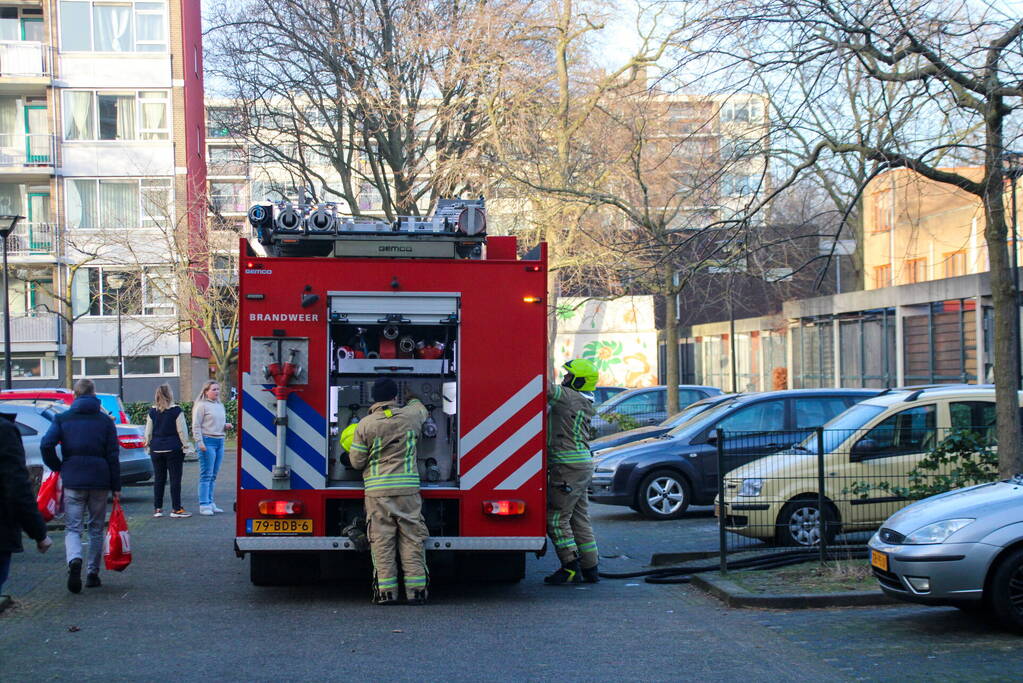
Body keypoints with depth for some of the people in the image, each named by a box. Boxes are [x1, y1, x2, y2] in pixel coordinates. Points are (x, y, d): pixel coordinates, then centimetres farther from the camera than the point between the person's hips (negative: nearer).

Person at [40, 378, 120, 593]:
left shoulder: (63, 418, 3)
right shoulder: (105, 421, 4)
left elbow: (46, 445, -10)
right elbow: (113, 456, 1)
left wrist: (58, 467, 5)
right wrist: (116, 487, 4)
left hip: (72, 481, -1)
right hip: (99, 481, 1)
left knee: (73, 528, 0)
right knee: (96, 529, 14)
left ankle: (74, 560, -29)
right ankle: (93, 574, 15)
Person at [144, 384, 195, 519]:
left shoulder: (152, 411, 3)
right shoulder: (176, 410, -9)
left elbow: (148, 431, 9)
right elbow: (182, 430, -8)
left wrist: (149, 444, 20)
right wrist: (186, 445, 1)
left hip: (156, 449, 4)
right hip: (173, 448, -4)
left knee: (158, 479, 10)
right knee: (175, 478, 0)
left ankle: (157, 508, 13)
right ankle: (176, 509, -1)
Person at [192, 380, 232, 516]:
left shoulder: (220, 405, 18)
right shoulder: (201, 405, -6)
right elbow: (196, 426, -10)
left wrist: (226, 426, 5)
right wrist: (200, 442, -17)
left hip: (219, 441, 8)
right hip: (207, 441, -8)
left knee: (213, 475, 10)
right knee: (206, 475, -7)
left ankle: (210, 502, 16)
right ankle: (204, 505, -6)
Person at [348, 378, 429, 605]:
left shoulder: (365, 425, -3)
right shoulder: (409, 417, 3)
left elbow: (357, 461, 2)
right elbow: (421, 410, 29)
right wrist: (413, 400, 51)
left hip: (377, 491, -1)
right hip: (407, 489, 1)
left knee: (381, 541, 2)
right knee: (412, 539, 5)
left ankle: (386, 591, 0)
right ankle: (416, 590, 3)